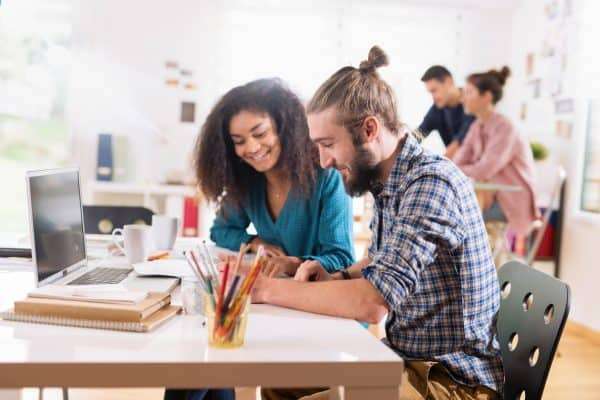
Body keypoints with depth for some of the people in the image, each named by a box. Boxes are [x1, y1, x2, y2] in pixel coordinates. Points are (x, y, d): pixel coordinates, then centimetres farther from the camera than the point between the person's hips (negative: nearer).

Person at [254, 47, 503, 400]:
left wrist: (268, 288, -22)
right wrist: (335, 279, 0)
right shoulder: (388, 182, 5)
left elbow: (373, 302, -31)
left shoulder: (431, 183, -23)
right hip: (409, 360, 8)